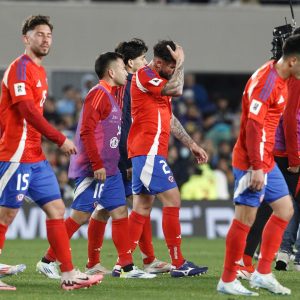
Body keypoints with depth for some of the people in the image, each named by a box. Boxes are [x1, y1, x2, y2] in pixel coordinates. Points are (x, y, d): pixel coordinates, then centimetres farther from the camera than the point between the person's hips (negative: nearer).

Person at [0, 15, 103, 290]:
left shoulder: (39, 71, 17)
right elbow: (27, 111, -19)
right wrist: (61, 139, -17)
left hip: (36, 157, 9)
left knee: (56, 209, 7)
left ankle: (68, 274, 8)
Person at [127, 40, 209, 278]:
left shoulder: (160, 82, 20)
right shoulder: (144, 76, -10)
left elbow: (170, 120, 26)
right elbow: (177, 90, -23)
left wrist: (192, 145, 24)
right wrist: (180, 63, -9)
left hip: (148, 153, 10)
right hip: (148, 151, -10)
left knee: (142, 207, 8)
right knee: (172, 200, -11)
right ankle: (179, 264, -11)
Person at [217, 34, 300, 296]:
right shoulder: (265, 81, -19)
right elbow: (253, 126, -23)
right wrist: (257, 167, -24)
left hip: (267, 162, 10)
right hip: (252, 164, -10)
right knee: (245, 219, -5)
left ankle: (262, 274, 16)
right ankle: (227, 281, 3)